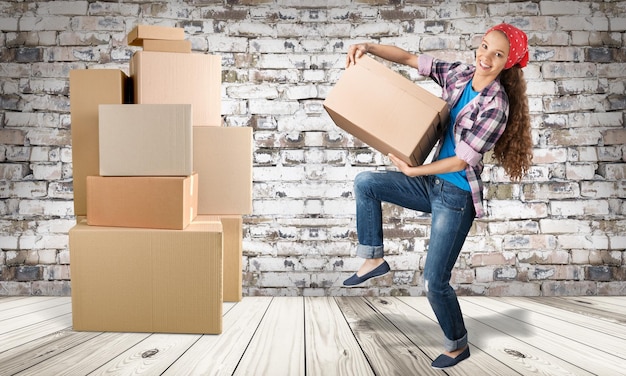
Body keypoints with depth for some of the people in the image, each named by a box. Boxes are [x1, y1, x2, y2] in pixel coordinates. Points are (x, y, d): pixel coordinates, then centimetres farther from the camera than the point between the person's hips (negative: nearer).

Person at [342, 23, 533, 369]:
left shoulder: (496, 105, -18)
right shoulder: (458, 74, 1)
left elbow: (461, 161, -19)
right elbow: (407, 58, 3)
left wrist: (411, 171, -18)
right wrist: (368, 48, -12)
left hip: (456, 197, -7)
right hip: (432, 184, 7)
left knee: (434, 283, -1)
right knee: (365, 182, -1)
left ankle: (458, 346, 29)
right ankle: (374, 259, 10)